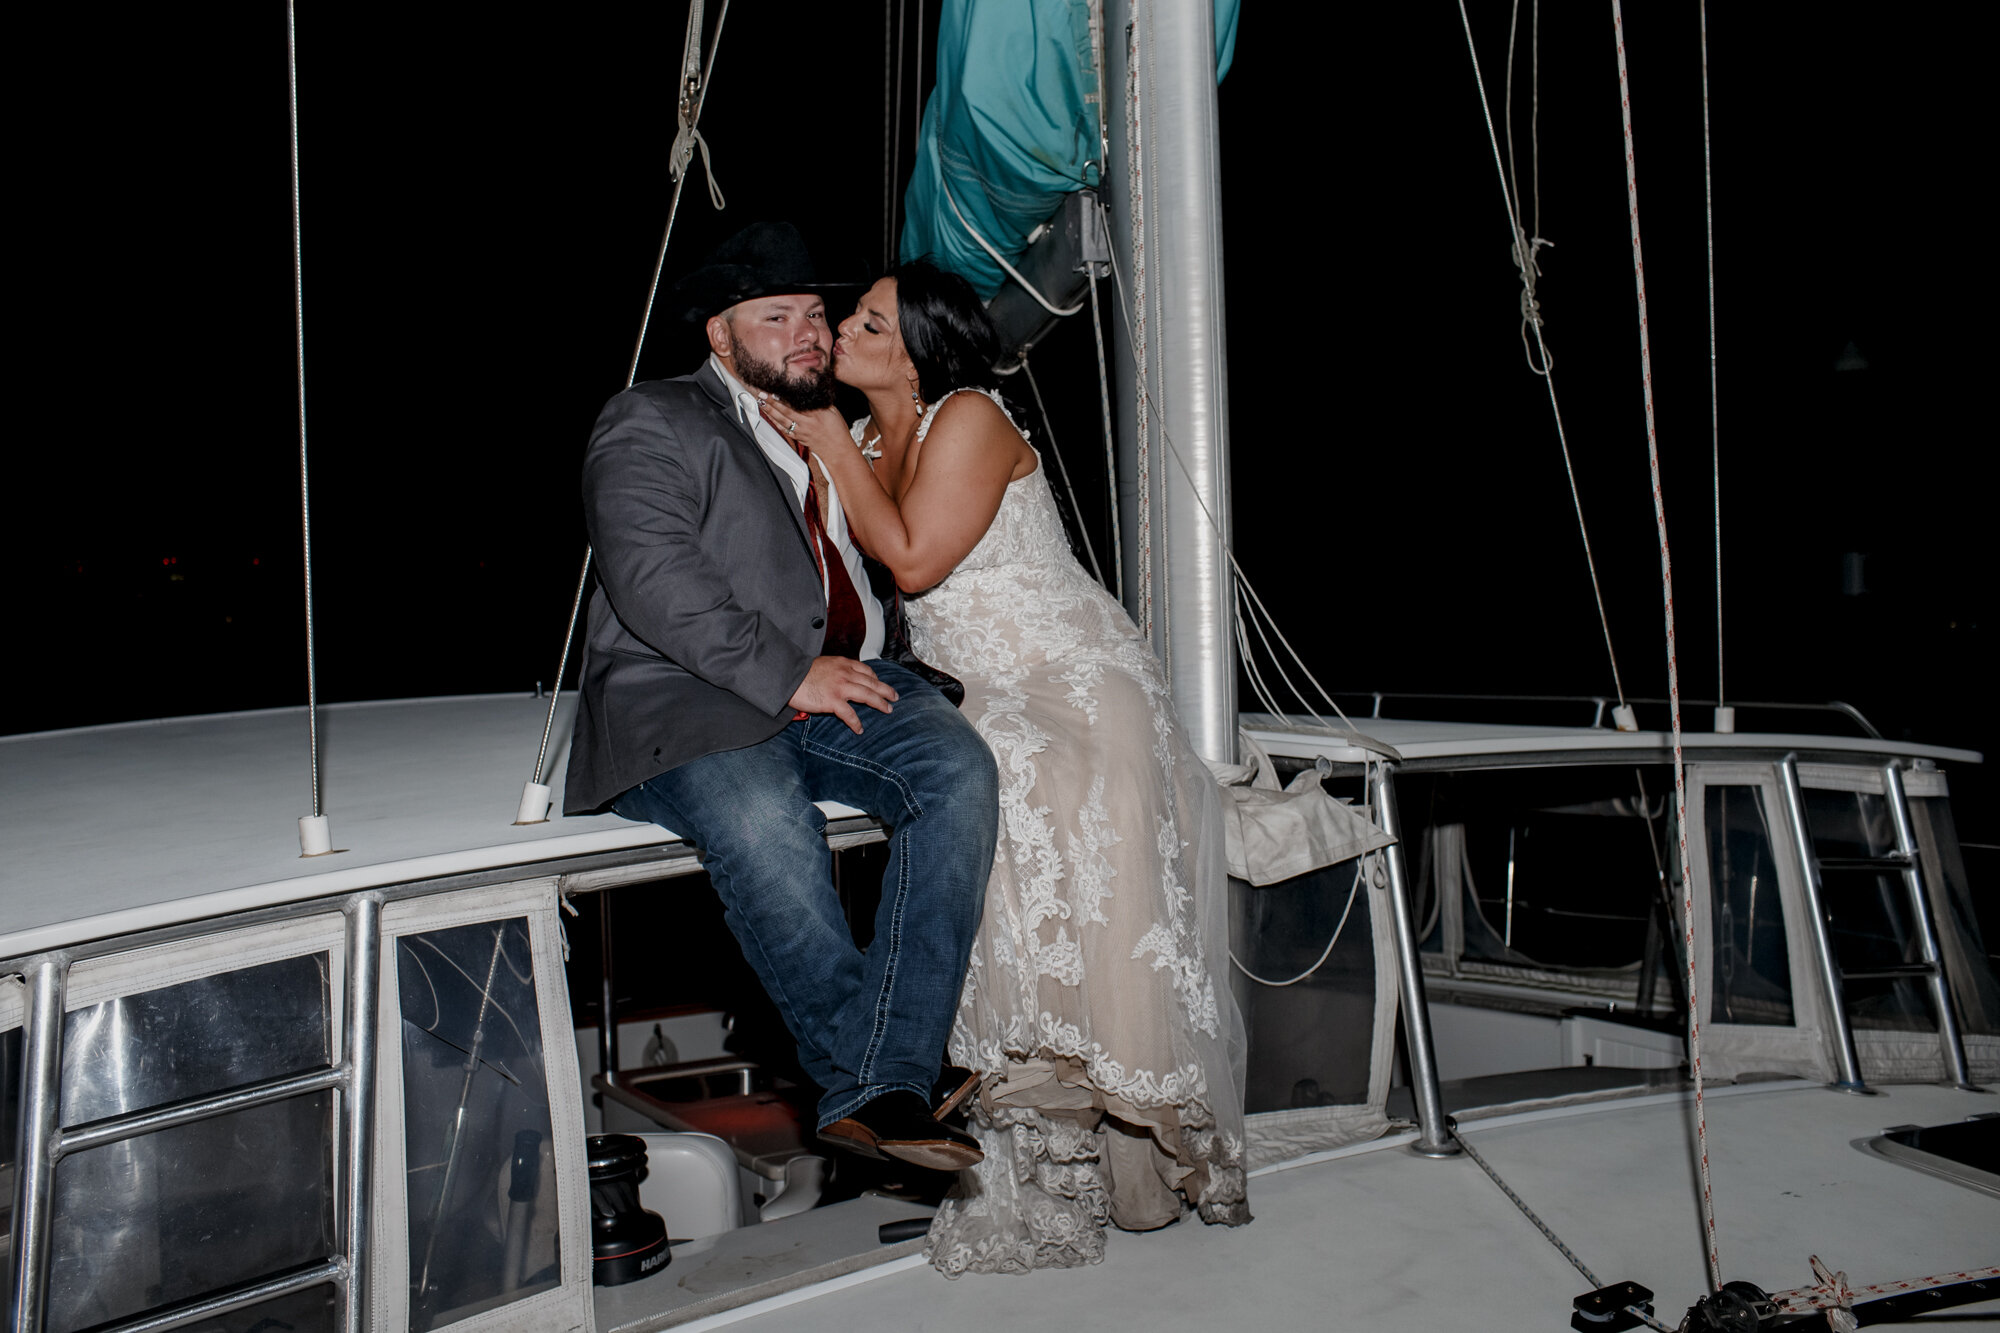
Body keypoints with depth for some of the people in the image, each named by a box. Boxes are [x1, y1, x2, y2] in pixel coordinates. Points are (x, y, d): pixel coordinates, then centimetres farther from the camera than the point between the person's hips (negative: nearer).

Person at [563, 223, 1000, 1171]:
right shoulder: (651, 423, 5)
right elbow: (654, 580, -12)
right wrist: (788, 674, -18)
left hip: (840, 687, 6)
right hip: (687, 703, -5)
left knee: (959, 769, -25)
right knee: (763, 823, -38)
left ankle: (878, 1089, -30)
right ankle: (861, 1074, -26)